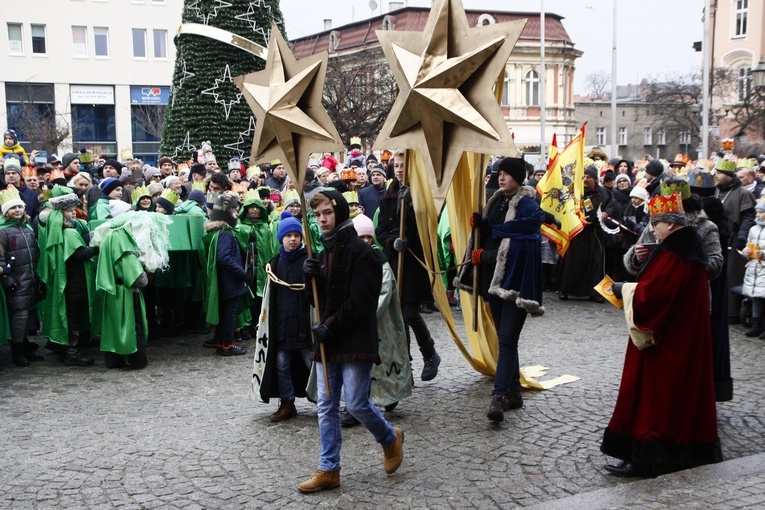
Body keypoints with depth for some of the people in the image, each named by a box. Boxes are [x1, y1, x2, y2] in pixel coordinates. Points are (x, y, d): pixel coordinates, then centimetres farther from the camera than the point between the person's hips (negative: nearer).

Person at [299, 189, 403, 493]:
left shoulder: (360, 251, -10)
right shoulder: (325, 251, 15)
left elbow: (360, 302, -16)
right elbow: (317, 298, 15)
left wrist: (330, 326, -17)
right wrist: (310, 277, -4)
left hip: (355, 341, -7)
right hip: (327, 341, 7)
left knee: (356, 404, -3)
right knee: (326, 406, 7)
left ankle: (390, 438, 25)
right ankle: (328, 469, 15)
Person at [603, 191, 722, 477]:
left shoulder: (673, 254, -21)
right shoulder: (691, 247, 10)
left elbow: (651, 295, -26)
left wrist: (623, 289, -10)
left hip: (664, 343, -10)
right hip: (687, 340, 10)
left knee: (654, 394, -3)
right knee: (681, 390, 16)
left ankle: (645, 457, 3)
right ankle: (688, 450, 26)